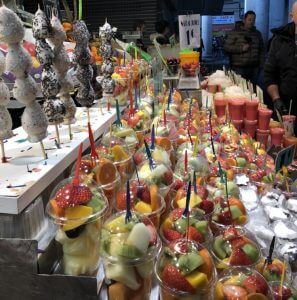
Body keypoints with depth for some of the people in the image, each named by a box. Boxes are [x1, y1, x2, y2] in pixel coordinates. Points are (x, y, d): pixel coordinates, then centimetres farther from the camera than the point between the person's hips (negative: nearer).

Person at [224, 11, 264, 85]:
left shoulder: (257, 33, 17)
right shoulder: (235, 32, 2)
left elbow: (261, 50, 21)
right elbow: (226, 47, -5)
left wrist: (261, 64, 11)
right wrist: (241, 48, -14)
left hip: (254, 68, 4)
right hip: (239, 68, -4)